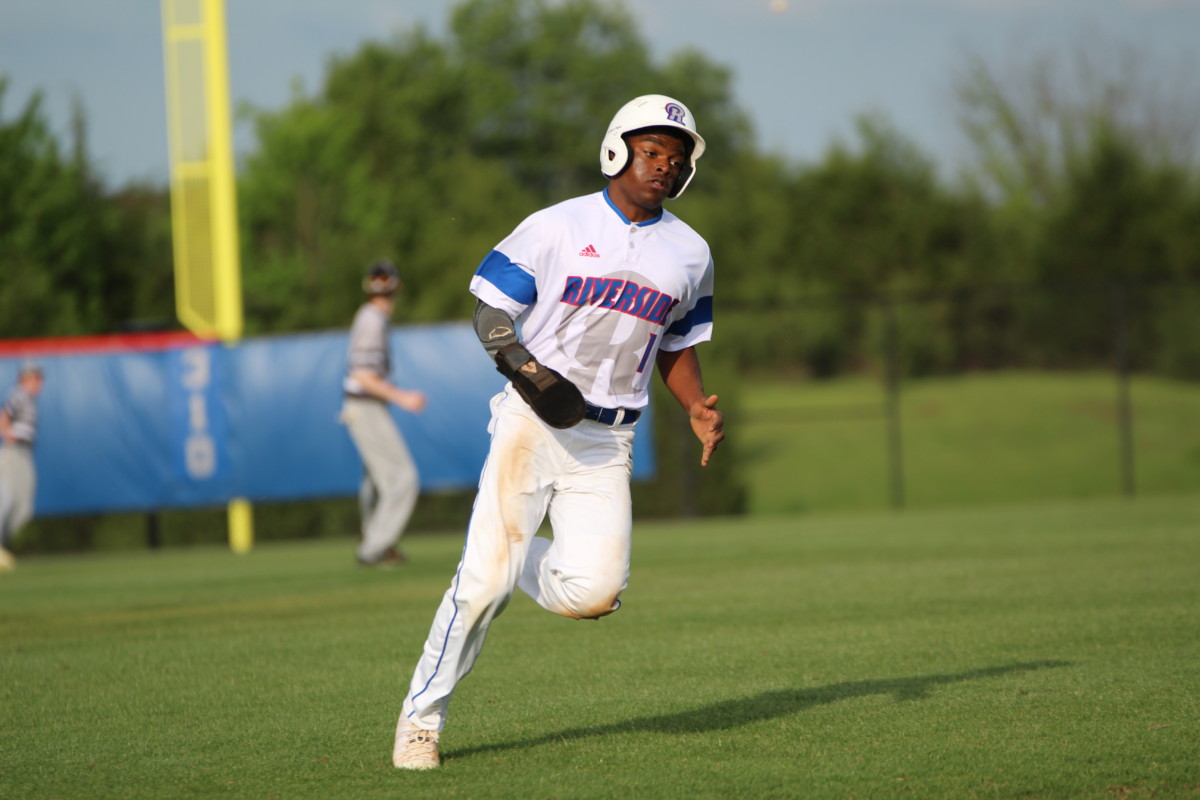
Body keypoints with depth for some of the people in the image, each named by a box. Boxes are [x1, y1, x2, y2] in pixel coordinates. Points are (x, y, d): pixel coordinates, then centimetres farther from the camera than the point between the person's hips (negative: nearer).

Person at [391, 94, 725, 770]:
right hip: (532, 420, -3)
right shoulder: (556, 228, -2)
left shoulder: (690, 254, 11)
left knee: (594, 594, -13)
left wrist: (698, 407, 2)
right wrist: (521, 364, -20)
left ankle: (517, 560, 21)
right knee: (485, 580, -14)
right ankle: (422, 718, 0)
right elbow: (491, 312, -1)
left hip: (606, 442, 3)